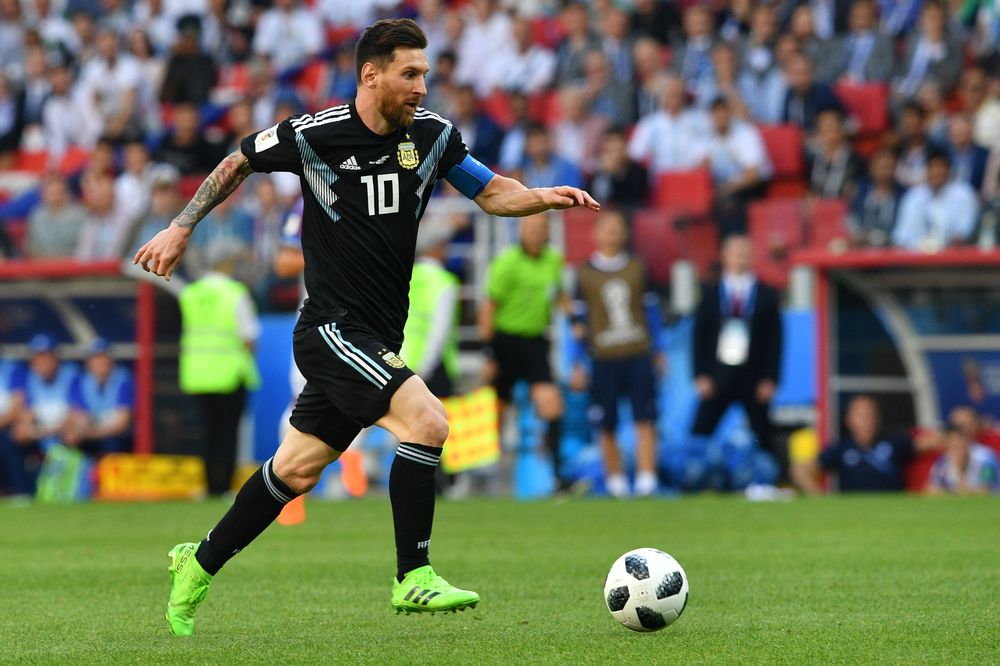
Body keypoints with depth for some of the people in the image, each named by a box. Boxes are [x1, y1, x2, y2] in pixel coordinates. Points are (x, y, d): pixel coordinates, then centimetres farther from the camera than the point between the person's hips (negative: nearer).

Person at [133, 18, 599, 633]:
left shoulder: (432, 133, 1)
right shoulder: (314, 135, -11)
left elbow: (491, 192, 9)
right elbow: (239, 164, 6)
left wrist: (545, 197, -10)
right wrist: (181, 229, 8)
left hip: (377, 339, 6)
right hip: (333, 328, -6)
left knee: (297, 469, 13)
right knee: (427, 422, -23)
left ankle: (200, 565, 29)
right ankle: (414, 579, -15)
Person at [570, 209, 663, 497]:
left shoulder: (637, 268, 9)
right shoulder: (585, 273, 5)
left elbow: (652, 309, 14)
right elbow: (579, 320, 7)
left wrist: (658, 351, 11)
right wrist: (577, 363, 4)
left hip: (639, 355, 1)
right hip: (604, 357, 0)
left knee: (645, 419, -9)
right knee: (607, 426, 3)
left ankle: (646, 478, -8)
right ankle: (615, 478, 15)